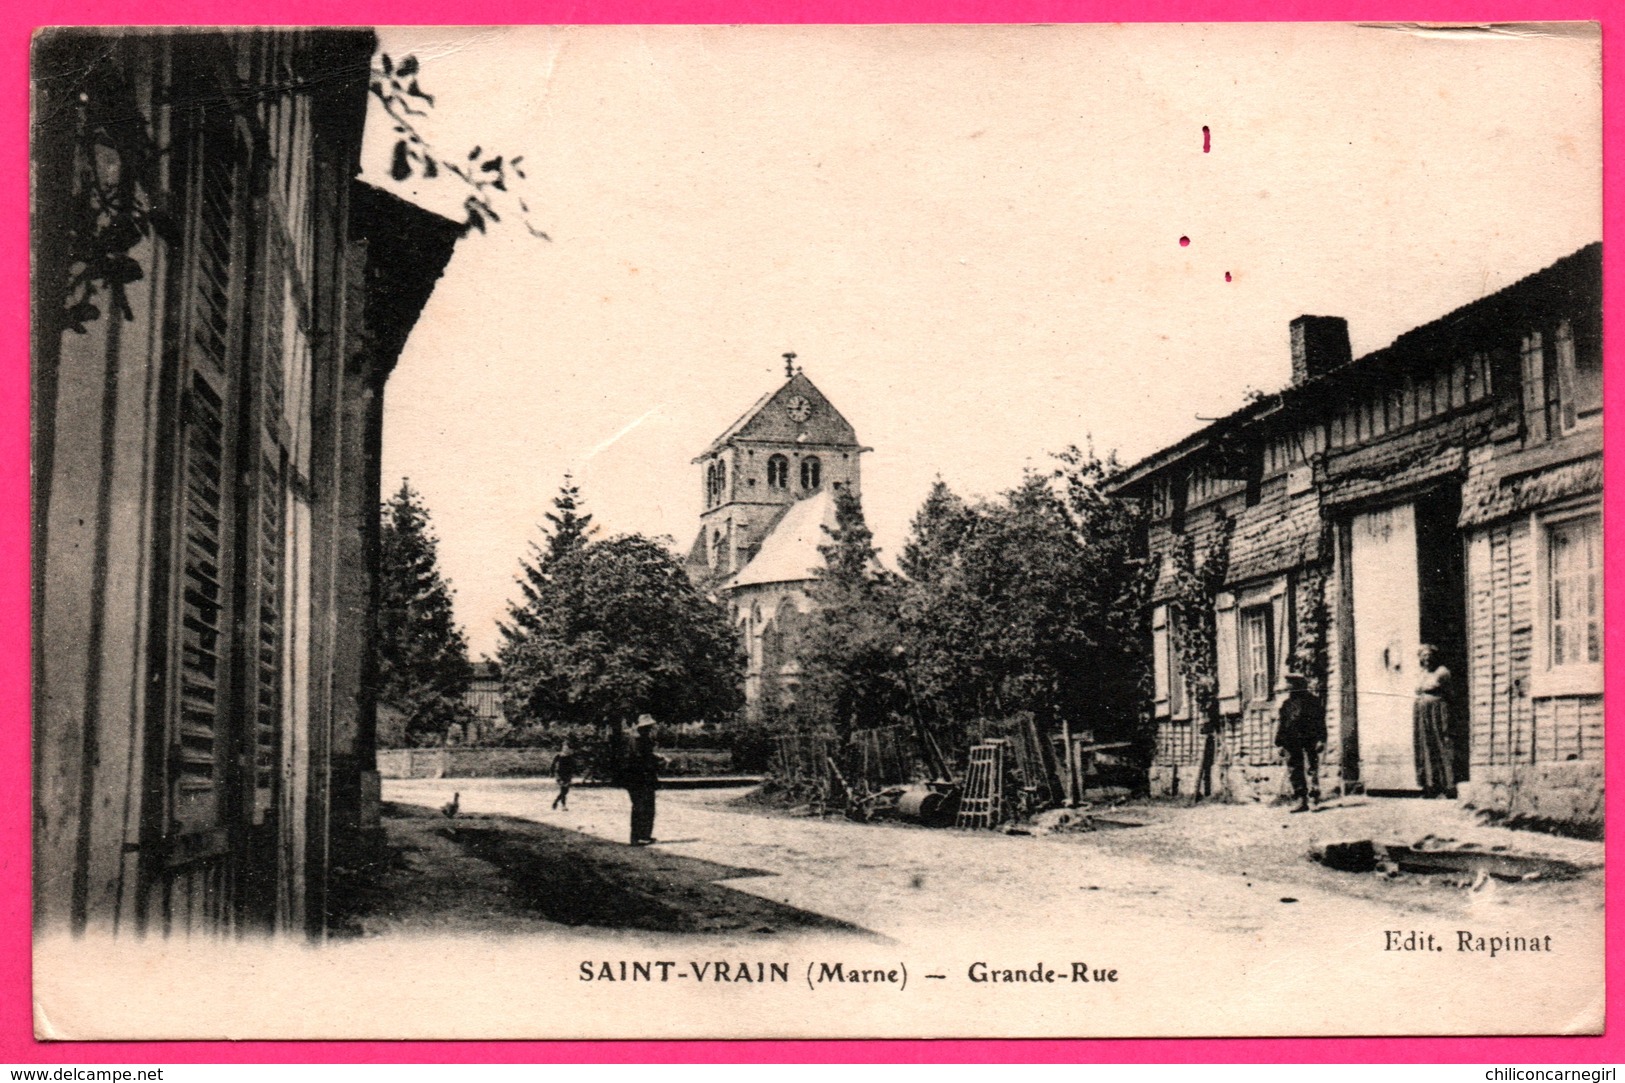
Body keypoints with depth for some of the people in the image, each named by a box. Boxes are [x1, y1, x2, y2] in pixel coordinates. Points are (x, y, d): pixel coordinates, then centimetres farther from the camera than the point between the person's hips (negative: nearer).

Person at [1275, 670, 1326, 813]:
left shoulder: (1313, 701, 2)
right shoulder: (1287, 704, 13)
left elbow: (1321, 721, -1)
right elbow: (1282, 725, 16)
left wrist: (1321, 740, -10)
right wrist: (1279, 743, 11)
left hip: (1310, 741, -4)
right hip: (1292, 742, 4)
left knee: (1312, 769, -8)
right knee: (1295, 772, 3)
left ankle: (1314, 800, -5)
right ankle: (1302, 801, 7)